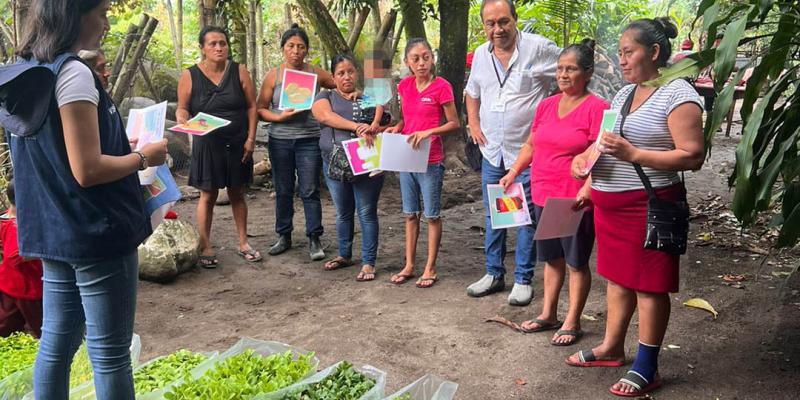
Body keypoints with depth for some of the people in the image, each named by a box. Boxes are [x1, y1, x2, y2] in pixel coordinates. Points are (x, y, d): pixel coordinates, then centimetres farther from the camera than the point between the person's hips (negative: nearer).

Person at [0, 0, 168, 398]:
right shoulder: (72, 73, -18)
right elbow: (88, 170, -23)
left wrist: (124, 147, 16)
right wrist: (145, 156, -8)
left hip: (51, 231, 9)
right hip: (96, 234, -9)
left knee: (56, 342, 17)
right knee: (109, 353, 1)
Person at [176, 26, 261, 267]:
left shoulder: (239, 71, 0)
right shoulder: (190, 76, -2)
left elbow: (252, 106, 2)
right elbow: (183, 108, 4)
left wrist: (251, 138, -5)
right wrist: (182, 119, -20)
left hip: (237, 144, 1)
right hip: (207, 145, -1)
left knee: (237, 194, 11)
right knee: (208, 195, 3)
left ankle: (243, 243, 22)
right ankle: (206, 247, 12)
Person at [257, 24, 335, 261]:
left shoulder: (315, 74, 1)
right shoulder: (273, 76, 2)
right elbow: (260, 109, 4)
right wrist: (280, 117, -14)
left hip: (309, 141, -1)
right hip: (280, 141, 1)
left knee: (310, 191, -2)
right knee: (283, 191, 10)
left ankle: (314, 239, 7)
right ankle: (284, 237, 23)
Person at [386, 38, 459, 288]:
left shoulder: (441, 86, -12)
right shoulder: (405, 86, 5)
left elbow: (454, 123, -9)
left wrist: (428, 132, -21)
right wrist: (397, 128, -1)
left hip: (431, 161, -6)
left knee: (432, 215, 5)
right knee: (410, 214, 14)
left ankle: (430, 268, 17)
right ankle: (409, 265, 25)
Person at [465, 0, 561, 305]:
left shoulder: (539, 48, -12)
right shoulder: (480, 55, 6)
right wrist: (473, 124, 10)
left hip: (528, 151, -5)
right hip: (492, 150, 6)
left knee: (526, 217, 2)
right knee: (492, 215, 14)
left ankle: (523, 280, 15)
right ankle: (494, 274, 28)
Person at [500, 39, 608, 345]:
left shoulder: (596, 108, -11)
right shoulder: (546, 105, 9)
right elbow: (531, 145, 19)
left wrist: (587, 190, -27)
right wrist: (513, 173, 12)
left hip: (575, 202, -6)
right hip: (543, 196, 6)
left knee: (576, 262, 7)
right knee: (551, 258, 17)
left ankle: (572, 322, 19)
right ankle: (548, 314, 31)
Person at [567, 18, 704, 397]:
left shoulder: (678, 94, -12)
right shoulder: (623, 94, 13)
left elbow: (692, 156, -18)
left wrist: (633, 154, -24)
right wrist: (586, 156, 3)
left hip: (649, 205, -8)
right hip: (610, 204, 8)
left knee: (649, 285, 2)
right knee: (617, 277, 17)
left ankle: (646, 368, 14)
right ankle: (611, 348, 31)